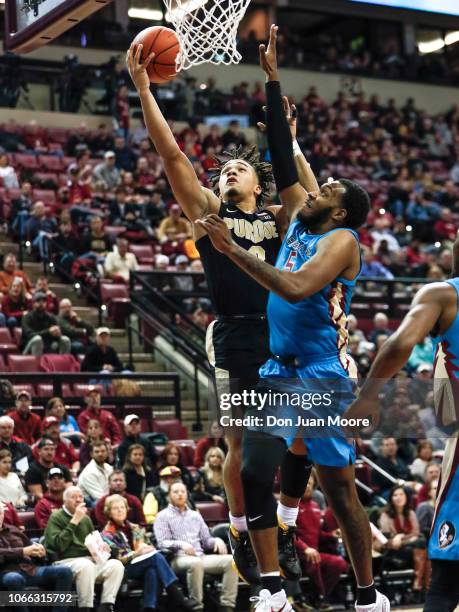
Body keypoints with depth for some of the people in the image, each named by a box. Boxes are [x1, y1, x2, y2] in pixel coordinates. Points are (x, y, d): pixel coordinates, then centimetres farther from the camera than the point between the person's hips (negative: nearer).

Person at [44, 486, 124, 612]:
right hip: (66, 562, -6)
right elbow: (59, 546, -17)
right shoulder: (56, 517, -1)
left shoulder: (86, 519, 19)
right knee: (86, 565, -38)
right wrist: (74, 521, -16)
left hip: (89, 560, 6)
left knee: (116, 564, -19)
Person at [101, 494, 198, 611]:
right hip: (124, 569, -5)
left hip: (141, 565, 5)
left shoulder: (133, 528, 20)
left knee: (151, 570, -34)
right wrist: (136, 553, -22)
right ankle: (178, 598, -32)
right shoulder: (108, 534, 1)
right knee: (156, 557, -28)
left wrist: (146, 548, -10)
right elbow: (117, 559, -8)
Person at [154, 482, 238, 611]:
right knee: (195, 563, -41)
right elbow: (162, 543, -4)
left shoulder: (195, 515, 26)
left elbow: (206, 540, 23)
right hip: (178, 558, -5)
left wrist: (216, 540, -1)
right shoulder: (163, 516, 10)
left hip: (201, 556, 5)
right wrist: (181, 544, -23)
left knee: (230, 560, -20)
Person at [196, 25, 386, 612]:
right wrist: (272, 80, 7)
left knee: (338, 487, -1)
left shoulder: (341, 239, -11)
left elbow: (295, 289, -26)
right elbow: (283, 156, 10)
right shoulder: (299, 219, 11)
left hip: (322, 376, -7)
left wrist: (234, 250, -25)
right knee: (253, 474, 0)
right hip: (277, 370, 8)